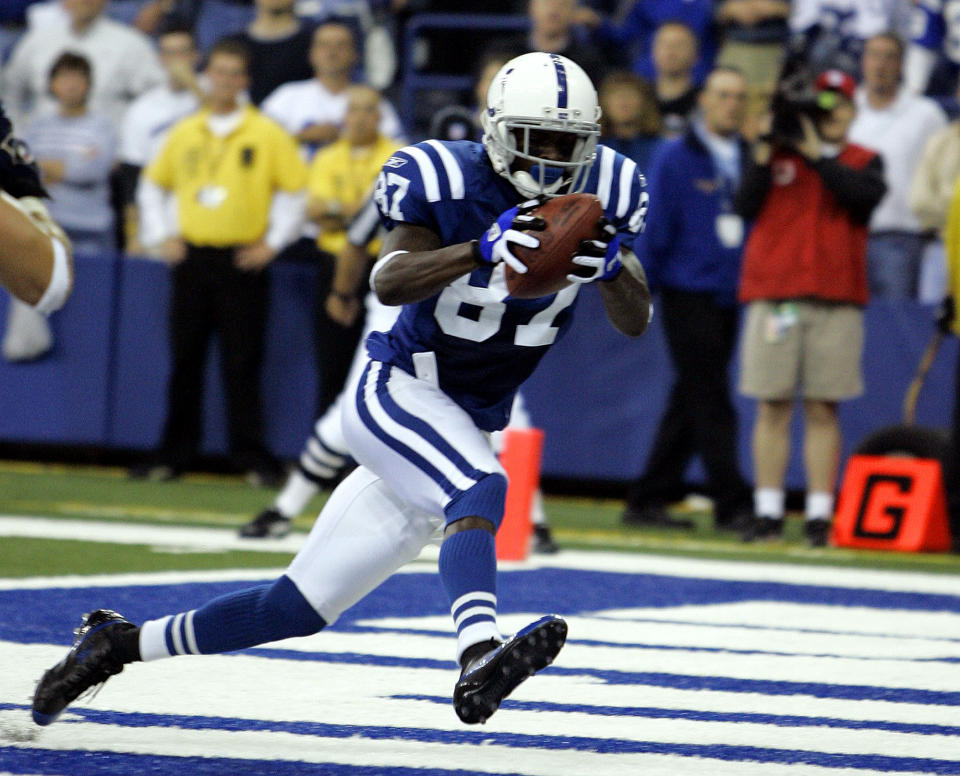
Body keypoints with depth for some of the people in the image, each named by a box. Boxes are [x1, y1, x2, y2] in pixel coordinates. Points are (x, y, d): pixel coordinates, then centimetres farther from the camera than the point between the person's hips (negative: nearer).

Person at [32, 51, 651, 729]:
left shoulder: (599, 191, -3)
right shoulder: (447, 181, -14)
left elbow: (636, 323, -5)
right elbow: (389, 282, -28)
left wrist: (612, 266, -27)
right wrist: (480, 250, -44)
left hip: (467, 430, 5)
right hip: (400, 392, -5)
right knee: (480, 489, -38)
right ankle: (480, 658, -59)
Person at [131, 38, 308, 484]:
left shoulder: (267, 134, 1)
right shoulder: (185, 133, 11)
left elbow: (296, 191, 1)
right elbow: (153, 185, 22)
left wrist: (273, 243, -3)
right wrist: (160, 236, 11)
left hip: (242, 262, -3)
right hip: (192, 258, 3)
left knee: (242, 363, -4)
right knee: (184, 361, 5)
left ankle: (251, 457, 0)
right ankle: (173, 455, 11)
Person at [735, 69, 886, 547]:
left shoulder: (863, 162, 10)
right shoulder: (777, 152, 10)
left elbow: (866, 197, -10)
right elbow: (746, 207, -1)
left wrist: (818, 154, -11)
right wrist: (763, 153, -11)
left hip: (836, 300, 0)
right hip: (774, 292, 0)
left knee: (823, 409, -1)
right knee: (772, 405, 0)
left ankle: (819, 515, 0)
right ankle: (768, 513, 2)